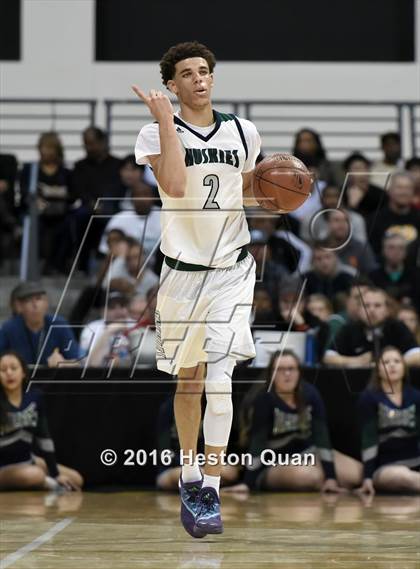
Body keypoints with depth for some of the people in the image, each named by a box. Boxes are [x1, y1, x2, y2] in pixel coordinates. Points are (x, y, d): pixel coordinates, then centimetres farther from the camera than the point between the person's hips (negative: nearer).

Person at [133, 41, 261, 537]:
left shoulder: (242, 132, 5)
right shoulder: (157, 134, -5)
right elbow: (175, 186, -22)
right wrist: (166, 122, -20)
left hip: (233, 269, 0)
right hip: (182, 270, 0)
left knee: (220, 379, -14)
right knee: (188, 380, 13)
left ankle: (209, 493, -14)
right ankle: (190, 478, 32)